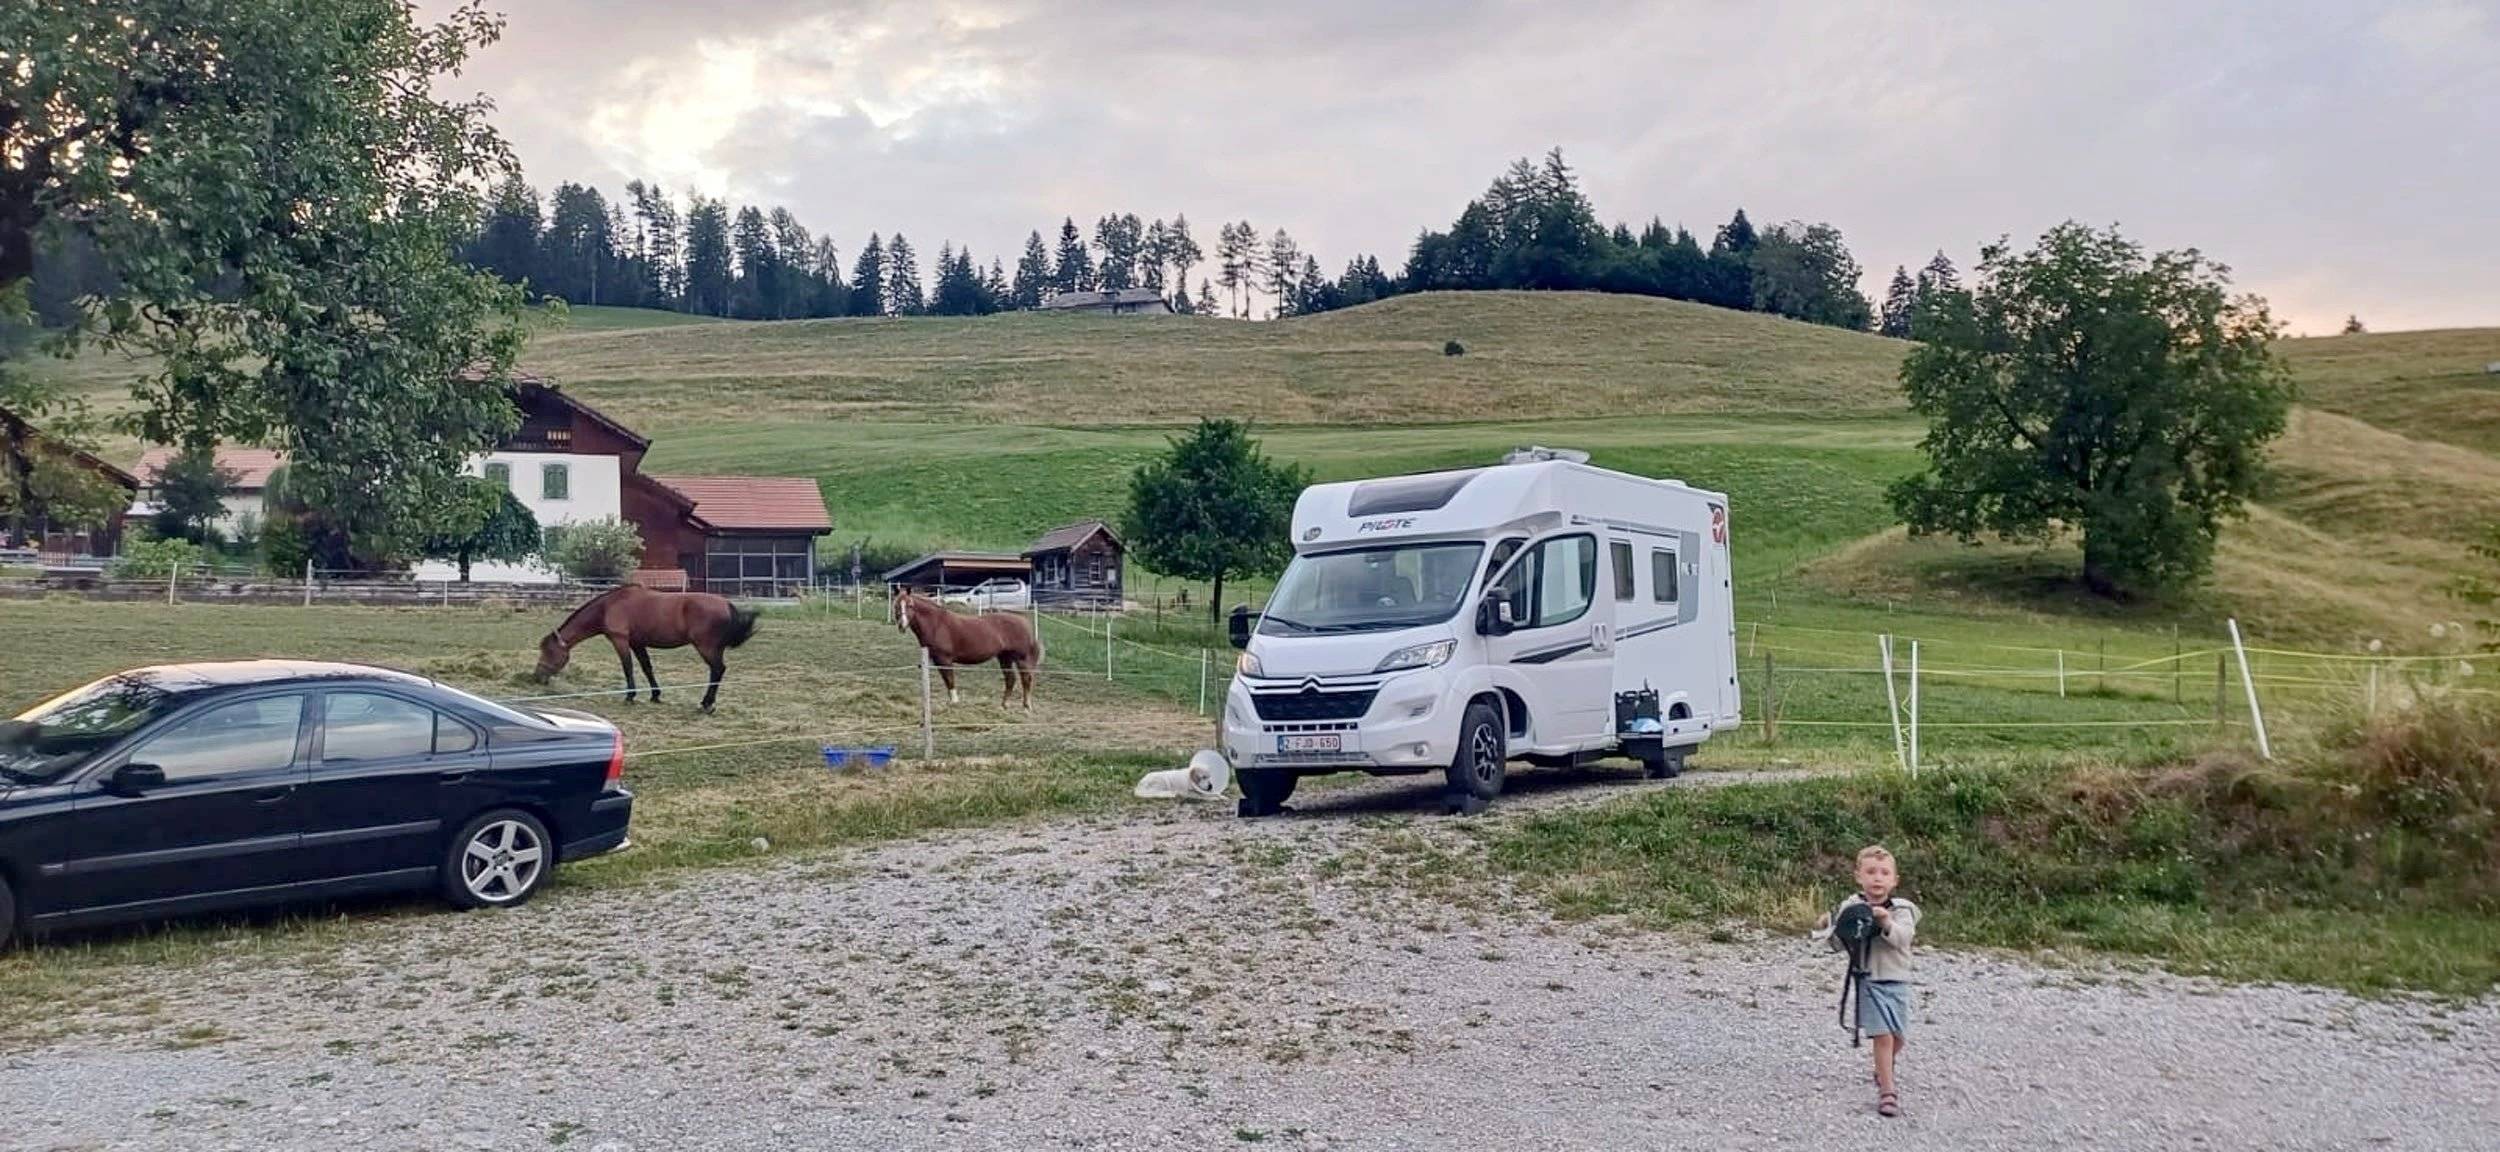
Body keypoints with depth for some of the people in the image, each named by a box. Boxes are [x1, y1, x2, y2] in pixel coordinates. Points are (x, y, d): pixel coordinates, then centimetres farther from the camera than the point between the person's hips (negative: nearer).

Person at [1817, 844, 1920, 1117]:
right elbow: (1841, 945, 1)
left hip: (1897, 980, 2)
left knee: (1898, 1036, 10)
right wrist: (1829, 931, -18)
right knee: (1883, 1035, -10)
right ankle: (1886, 1092, -4)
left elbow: (1903, 936, -20)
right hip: (1869, 980, -2)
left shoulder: (1901, 910, -2)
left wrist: (1887, 923, -37)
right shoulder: (1850, 908, -1)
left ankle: (1884, 1068, 41)